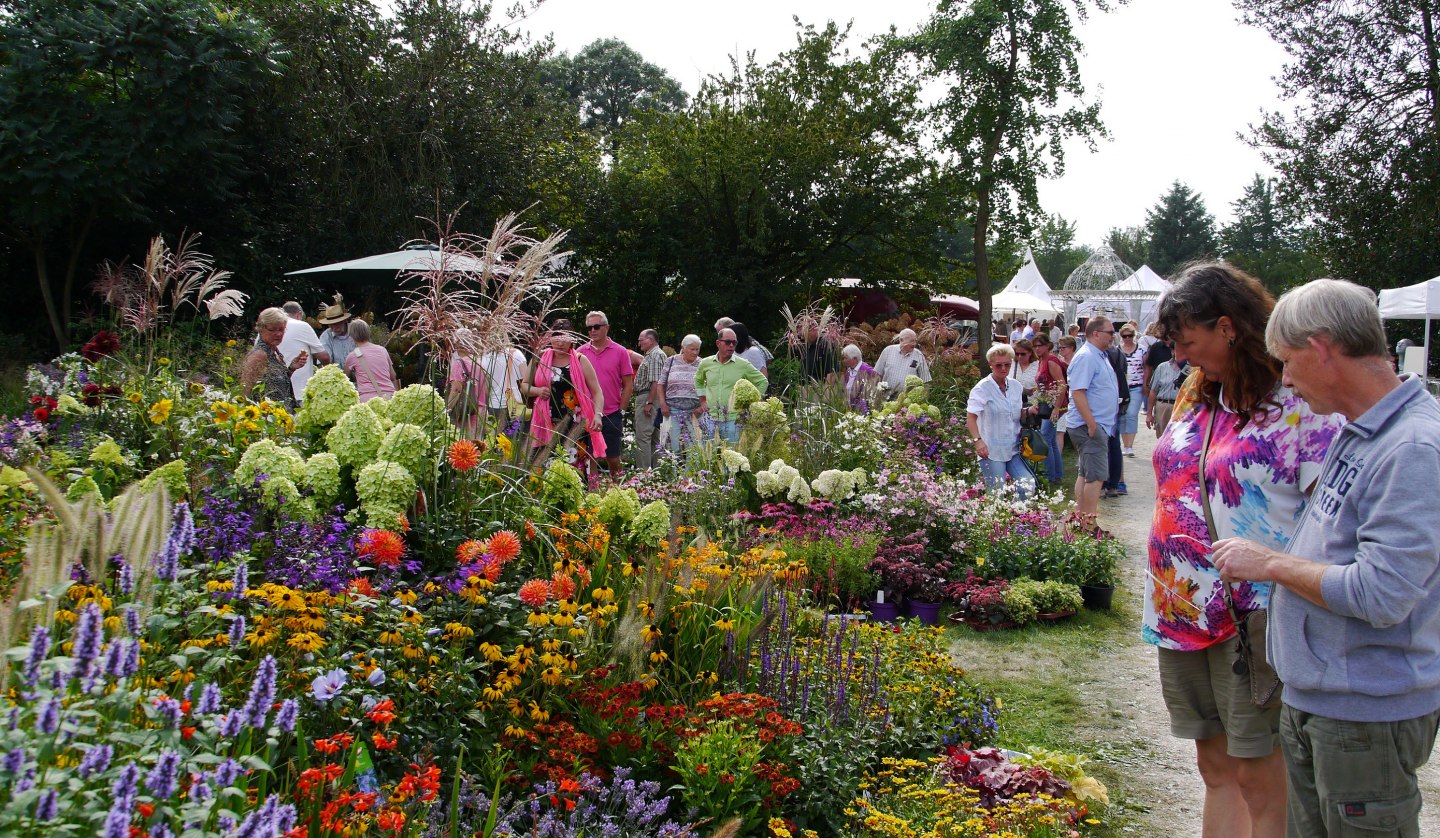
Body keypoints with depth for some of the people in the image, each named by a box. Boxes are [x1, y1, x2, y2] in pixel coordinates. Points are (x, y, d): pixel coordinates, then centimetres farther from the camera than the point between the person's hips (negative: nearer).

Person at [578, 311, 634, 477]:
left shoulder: (620, 352, 0)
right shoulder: (581, 352, 5)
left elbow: (628, 385, 2)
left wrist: (621, 410, -4)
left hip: (612, 415, -1)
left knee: (613, 458, 5)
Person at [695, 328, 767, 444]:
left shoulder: (744, 365, -1)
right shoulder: (706, 363, 8)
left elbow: (763, 382, 9)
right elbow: (698, 381, 28)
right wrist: (702, 401, 18)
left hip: (733, 420, -3)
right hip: (711, 418, 3)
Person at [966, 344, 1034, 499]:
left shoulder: (1015, 386, 10)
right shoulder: (983, 388, -8)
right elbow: (971, 416, -13)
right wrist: (978, 440, -26)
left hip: (1013, 449, 5)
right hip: (991, 451, -5)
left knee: (1028, 485, -6)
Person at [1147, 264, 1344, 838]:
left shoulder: (1298, 404, -13)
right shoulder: (1194, 398, 10)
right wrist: (1163, 595, 17)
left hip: (1254, 619, -7)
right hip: (1184, 613, 7)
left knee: (1260, 780, 3)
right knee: (1216, 768, 17)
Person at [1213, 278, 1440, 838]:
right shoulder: (1354, 433, 8)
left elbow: (1382, 595, -27)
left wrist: (1272, 564, -17)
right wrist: (1268, 560, 10)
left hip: (1367, 712, -9)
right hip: (1312, 697, 9)